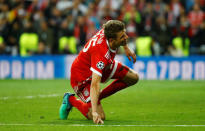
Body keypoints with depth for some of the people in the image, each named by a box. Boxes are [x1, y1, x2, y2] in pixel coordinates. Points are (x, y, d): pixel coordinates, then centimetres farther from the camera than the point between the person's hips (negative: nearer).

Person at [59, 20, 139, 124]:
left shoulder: (106, 31, -22)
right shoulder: (101, 53, -43)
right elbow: (95, 84, -48)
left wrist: (126, 48, 15)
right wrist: (95, 112, -54)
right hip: (82, 77, -8)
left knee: (133, 78, 2)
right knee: (100, 117, -15)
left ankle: (98, 97, 11)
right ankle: (71, 100, 10)